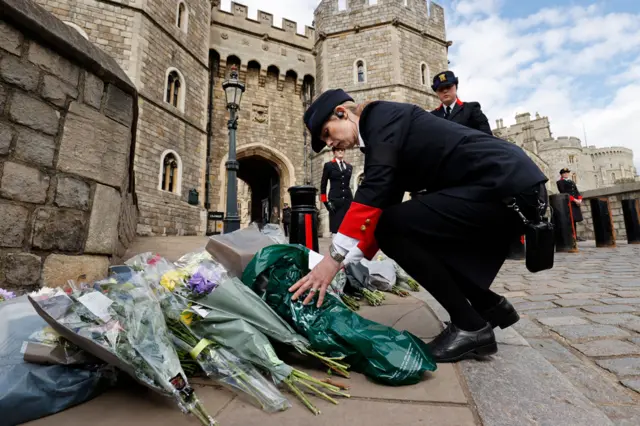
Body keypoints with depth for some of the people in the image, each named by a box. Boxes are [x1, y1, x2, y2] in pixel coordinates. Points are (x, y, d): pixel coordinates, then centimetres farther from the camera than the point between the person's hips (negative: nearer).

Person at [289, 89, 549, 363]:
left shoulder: (382, 117, -7)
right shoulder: (384, 136, 20)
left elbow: (373, 193, -22)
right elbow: (382, 206, 17)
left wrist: (334, 257, -20)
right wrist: (348, 262, 13)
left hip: (507, 187, -10)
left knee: (393, 229, -16)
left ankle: (471, 327, -3)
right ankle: (490, 306, 22)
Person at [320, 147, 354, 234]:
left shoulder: (349, 167, 16)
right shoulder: (328, 165, 6)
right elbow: (323, 185, 3)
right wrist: (325, 201, -4)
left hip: (348, 200, 4)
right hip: (334, 200, -3)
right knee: (336, 227, -6)